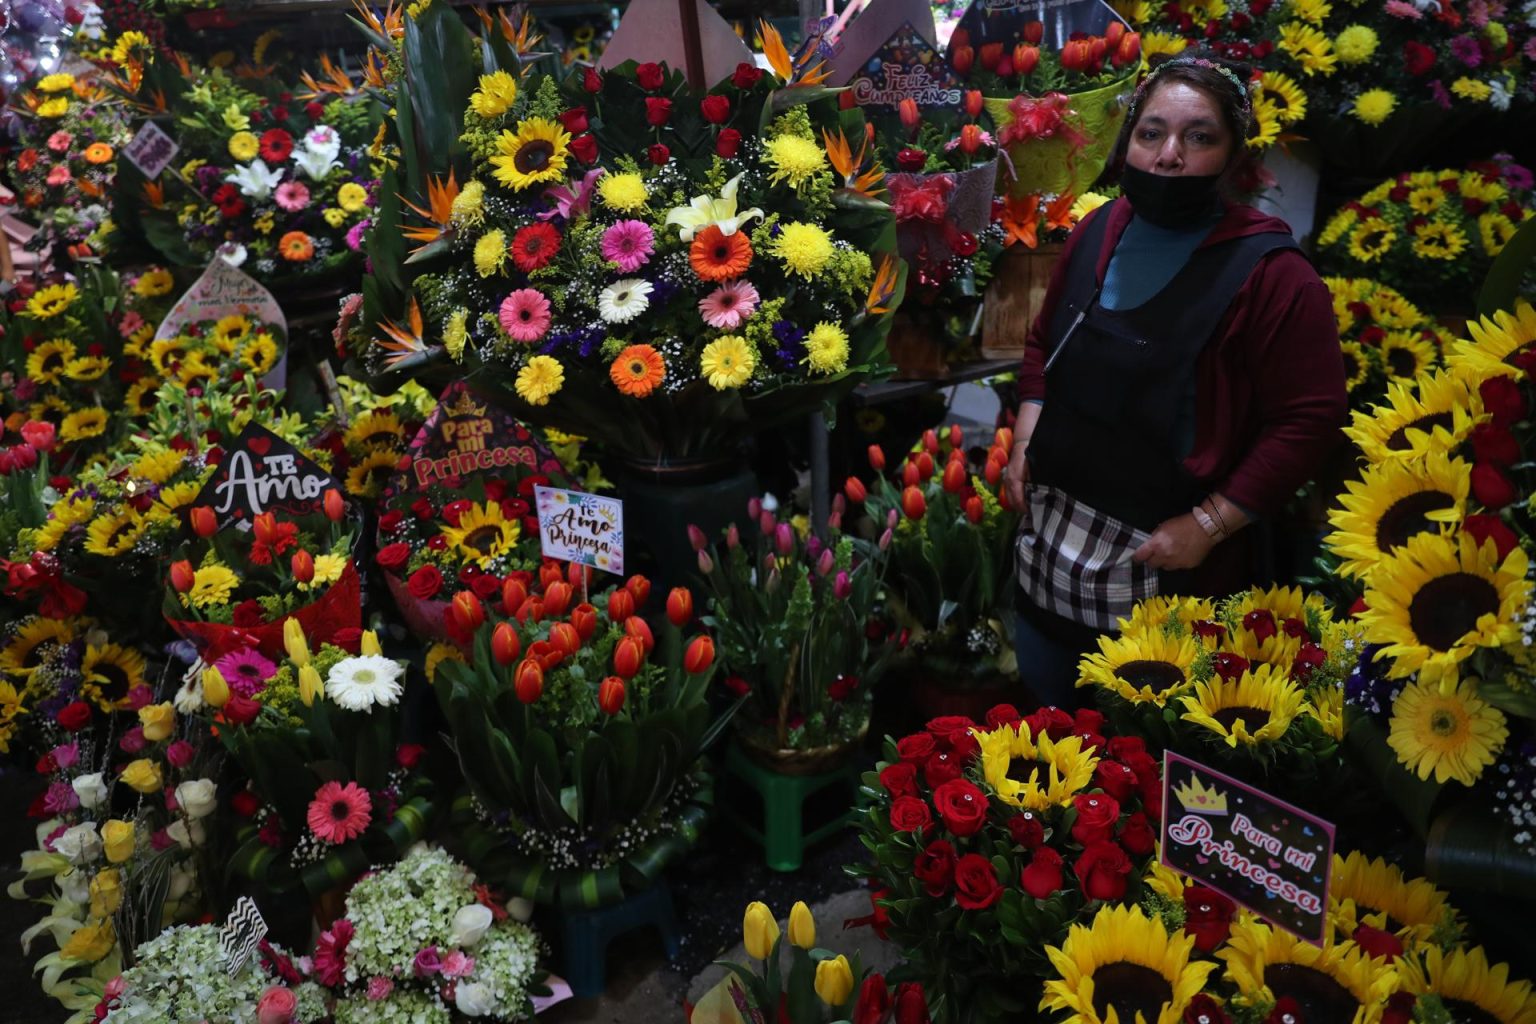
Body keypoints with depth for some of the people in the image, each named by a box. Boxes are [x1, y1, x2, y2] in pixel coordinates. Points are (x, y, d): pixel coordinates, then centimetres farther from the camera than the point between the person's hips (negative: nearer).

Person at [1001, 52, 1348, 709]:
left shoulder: (1271, 274, -16)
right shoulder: (1099, 231, 3)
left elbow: (1310, 418, -17)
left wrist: (1208, 526, -18)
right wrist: (1025, 441, 4)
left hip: (1162, 562, -5)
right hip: (1049, 538, 6)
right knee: (1041, 719, 24)